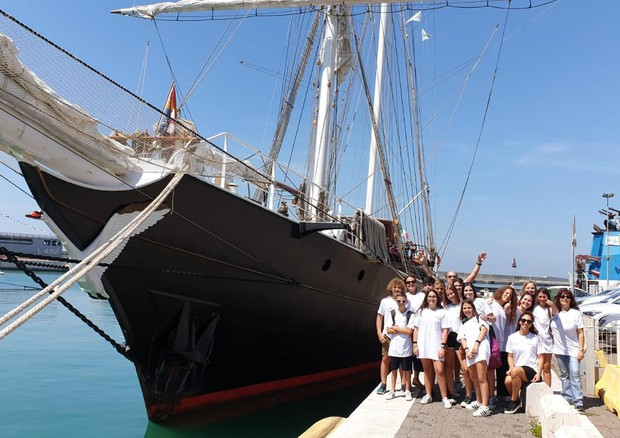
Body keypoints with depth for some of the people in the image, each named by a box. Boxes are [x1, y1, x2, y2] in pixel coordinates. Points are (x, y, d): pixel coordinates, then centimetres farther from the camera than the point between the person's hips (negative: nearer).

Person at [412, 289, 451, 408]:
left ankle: (445, 398, 1)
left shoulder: (442, 312, 0)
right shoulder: (422, 311, 9)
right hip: (423, 345, 3)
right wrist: (415, 344, 2)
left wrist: (443, 346, -9)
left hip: (436, 346, -3)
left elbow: (445, 330, -2)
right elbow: (416, 328, 9)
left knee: (439, 371, -9)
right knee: (427, 370, 11)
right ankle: (428, 395, 20)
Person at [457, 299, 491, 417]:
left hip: (481, 347, -6)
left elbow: (484, 329, 1)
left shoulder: (479, 318, 19)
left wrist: (476, 343, -13)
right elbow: (462, 339, 16)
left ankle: (485, 407, -18)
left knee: (481, 378, -14)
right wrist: (466, 350, -4)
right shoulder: (463, 324, 30)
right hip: (469, 352, 6)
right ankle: (478, 402, 25)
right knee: (474, 378, 10)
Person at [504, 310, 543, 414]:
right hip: (516, 370, 2)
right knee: (508, 380, -32)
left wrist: (538, 373, -9)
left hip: (532, 370, -2)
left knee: (516, 371, -35)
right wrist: (511, 368, -8)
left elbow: (540, 358, 5)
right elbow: (510, 356, 11)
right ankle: (517, 401, 0)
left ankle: (514, 401, -14)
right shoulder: (512, 337, 12)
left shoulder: (535, 338, 7)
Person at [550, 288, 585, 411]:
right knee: (564, 375, 11)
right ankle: (567, 398, 20)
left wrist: (581, 350, -9)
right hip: (560, 350, 4)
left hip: (573, 350, -3)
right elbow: (551, 329, 17)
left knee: (575, 374, -10)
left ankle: (578, 402, -9)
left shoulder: (576, 313, -4)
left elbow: (580, 333, -5)